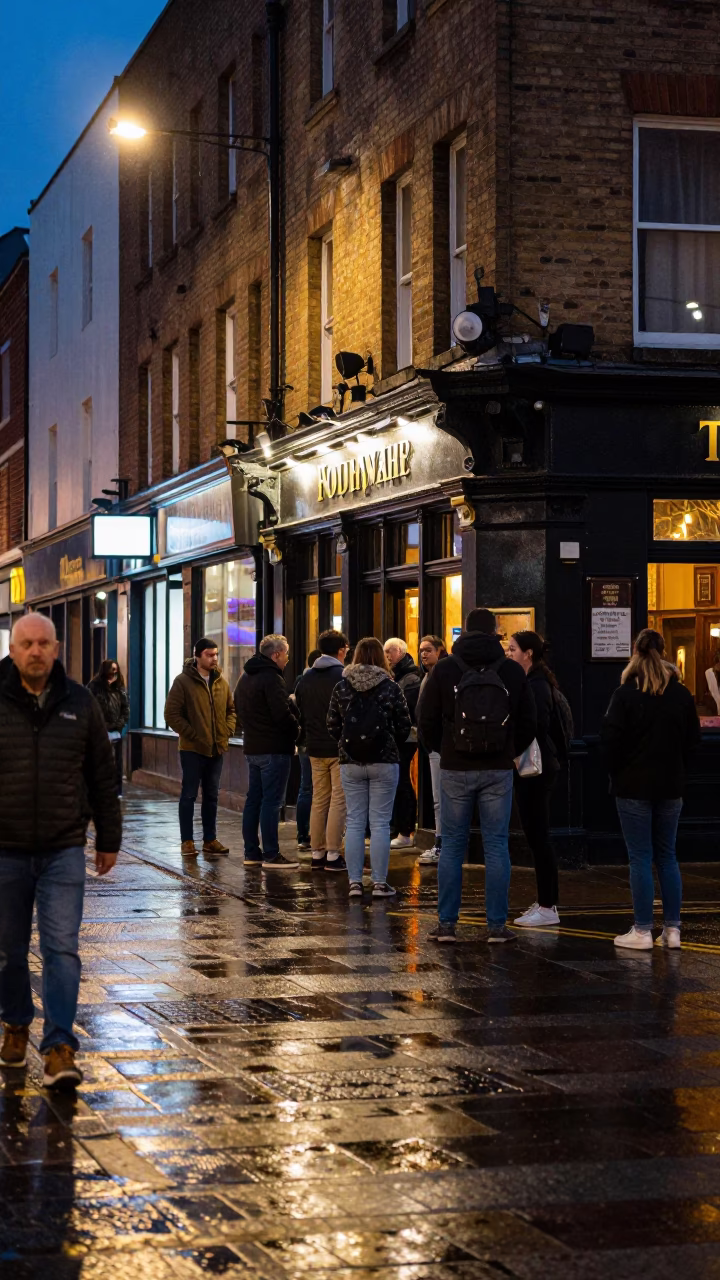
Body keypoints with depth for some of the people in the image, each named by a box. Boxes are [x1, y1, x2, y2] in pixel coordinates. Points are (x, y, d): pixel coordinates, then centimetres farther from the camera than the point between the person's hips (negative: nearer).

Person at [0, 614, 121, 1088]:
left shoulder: (80, 704, 3)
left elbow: (103, 777, 9)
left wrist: (109, 840, 10)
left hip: (64, 851, 0)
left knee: (62, 948, -7)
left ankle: (60, 1048, -7)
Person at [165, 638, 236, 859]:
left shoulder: (221, 682, 8)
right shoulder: (183, 681, -9)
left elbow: (231, 709, 19)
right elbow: (172, 714, -11)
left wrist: (228, 731, 2)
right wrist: (193, 735, -15)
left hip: (216, 749, 5)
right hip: (192, 749, -5)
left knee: (211, 796, 11)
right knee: (189, 795, 2)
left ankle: (210, 839, 19)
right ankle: (187, 841, 9)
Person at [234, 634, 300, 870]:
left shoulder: (245, 678, 16)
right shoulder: (271, 678, -16)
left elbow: (240, 712, 21)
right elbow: (282, 715, -21)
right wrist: (296, 729, -5)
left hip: (252, 747, 10)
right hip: (274, 748, -10)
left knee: (254, 799, 12)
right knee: (272, 801, -7)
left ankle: (251, 852, 16)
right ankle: (271, 856, -7)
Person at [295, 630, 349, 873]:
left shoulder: (305, 678, 9)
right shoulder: (344, 677, -11)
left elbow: (300, 714, 15)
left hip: (316, 749, 6)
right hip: (340, 748, -6)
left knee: (319, 801, 11)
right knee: (338, 801, -3)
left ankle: (317, 854, 13)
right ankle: (333, 855, -5)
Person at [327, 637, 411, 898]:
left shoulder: (341, 687, 0)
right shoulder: (390, 688, -6)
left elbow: (332, 725, 3)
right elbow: (404, 725, -3)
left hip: (350, 762, 2)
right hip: (384, 762, -2)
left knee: (354, 822, 7)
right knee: (380, 823, 2)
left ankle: (355, 882, 7)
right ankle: (380, 883, 2)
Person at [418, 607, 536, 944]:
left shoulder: (444, 670, -2)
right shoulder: (512, 671, 1)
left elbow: (427, 724, 1)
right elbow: (528, 724, 6)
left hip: (455, 769, 0)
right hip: (498, 771, 0)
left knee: (452, 846, 6)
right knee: (496, 846, 4)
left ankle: (446, 923, 6)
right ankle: (497, 925, 4)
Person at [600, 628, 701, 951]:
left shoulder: (625, 694, -13)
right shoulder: (682, 695, 0)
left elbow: (610, 739, -13)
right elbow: (692, 739, 6)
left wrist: (617, 770, 4)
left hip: (633, 785, -4)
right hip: (670, 785, 4)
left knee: (640, 857, 0)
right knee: (667, 856, 12)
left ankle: (642, 931, 0)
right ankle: (672, 929, 11)